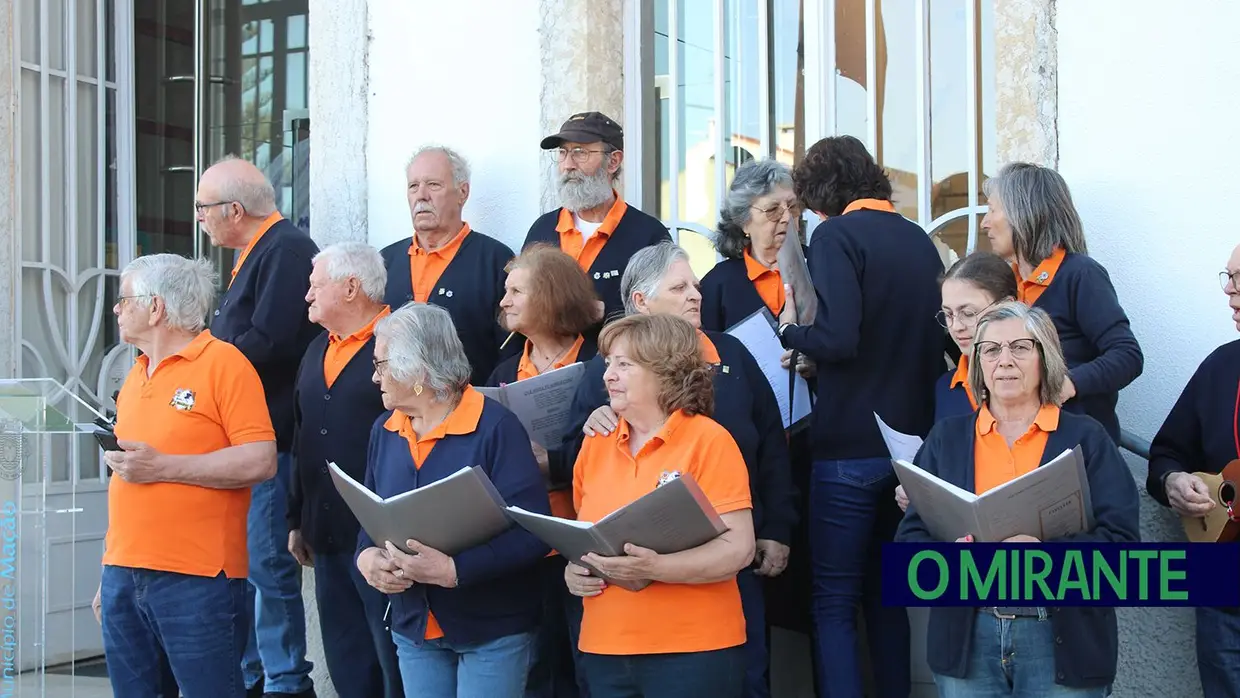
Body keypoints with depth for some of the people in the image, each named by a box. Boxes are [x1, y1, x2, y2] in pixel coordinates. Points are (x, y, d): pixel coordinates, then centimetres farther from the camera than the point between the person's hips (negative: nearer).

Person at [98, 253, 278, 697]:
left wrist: (162, 467, -17)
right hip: (124, 575, 7)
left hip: (196, 580, -7)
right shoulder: (136, 374, 16)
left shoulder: (223, 363, -7)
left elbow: (260, 461, -15)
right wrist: (111, 570, 19)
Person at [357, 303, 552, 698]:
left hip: (493, 630, -6)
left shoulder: (495, 428, -16)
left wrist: (454, 569, -28)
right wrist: (367, 556, -9)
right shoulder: (383, 431, 6)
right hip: (413, 628, 6)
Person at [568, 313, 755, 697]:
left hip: (693, 651, -5)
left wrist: (656, 568, -24)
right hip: (604, 650, 5)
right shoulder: (595, 445, 9)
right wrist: (574, 569, -1)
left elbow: (738, 548, -13)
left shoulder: (709, 440, -7)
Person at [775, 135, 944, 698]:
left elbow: (838, 337, -21)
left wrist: (790, 332, -3)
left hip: (850, 447, -7)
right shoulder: (919, 240, 10)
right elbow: (938, 340, 16)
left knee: (834, 602, 0)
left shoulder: (837, 235, -10)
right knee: (887, 595, 17)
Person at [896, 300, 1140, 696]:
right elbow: (910, 537, 5)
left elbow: (1122, 542, -6)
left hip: (1061, 638, -1)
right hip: (968, 637, 2)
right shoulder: (946, 439, 9)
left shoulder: (1086, 439, 3)